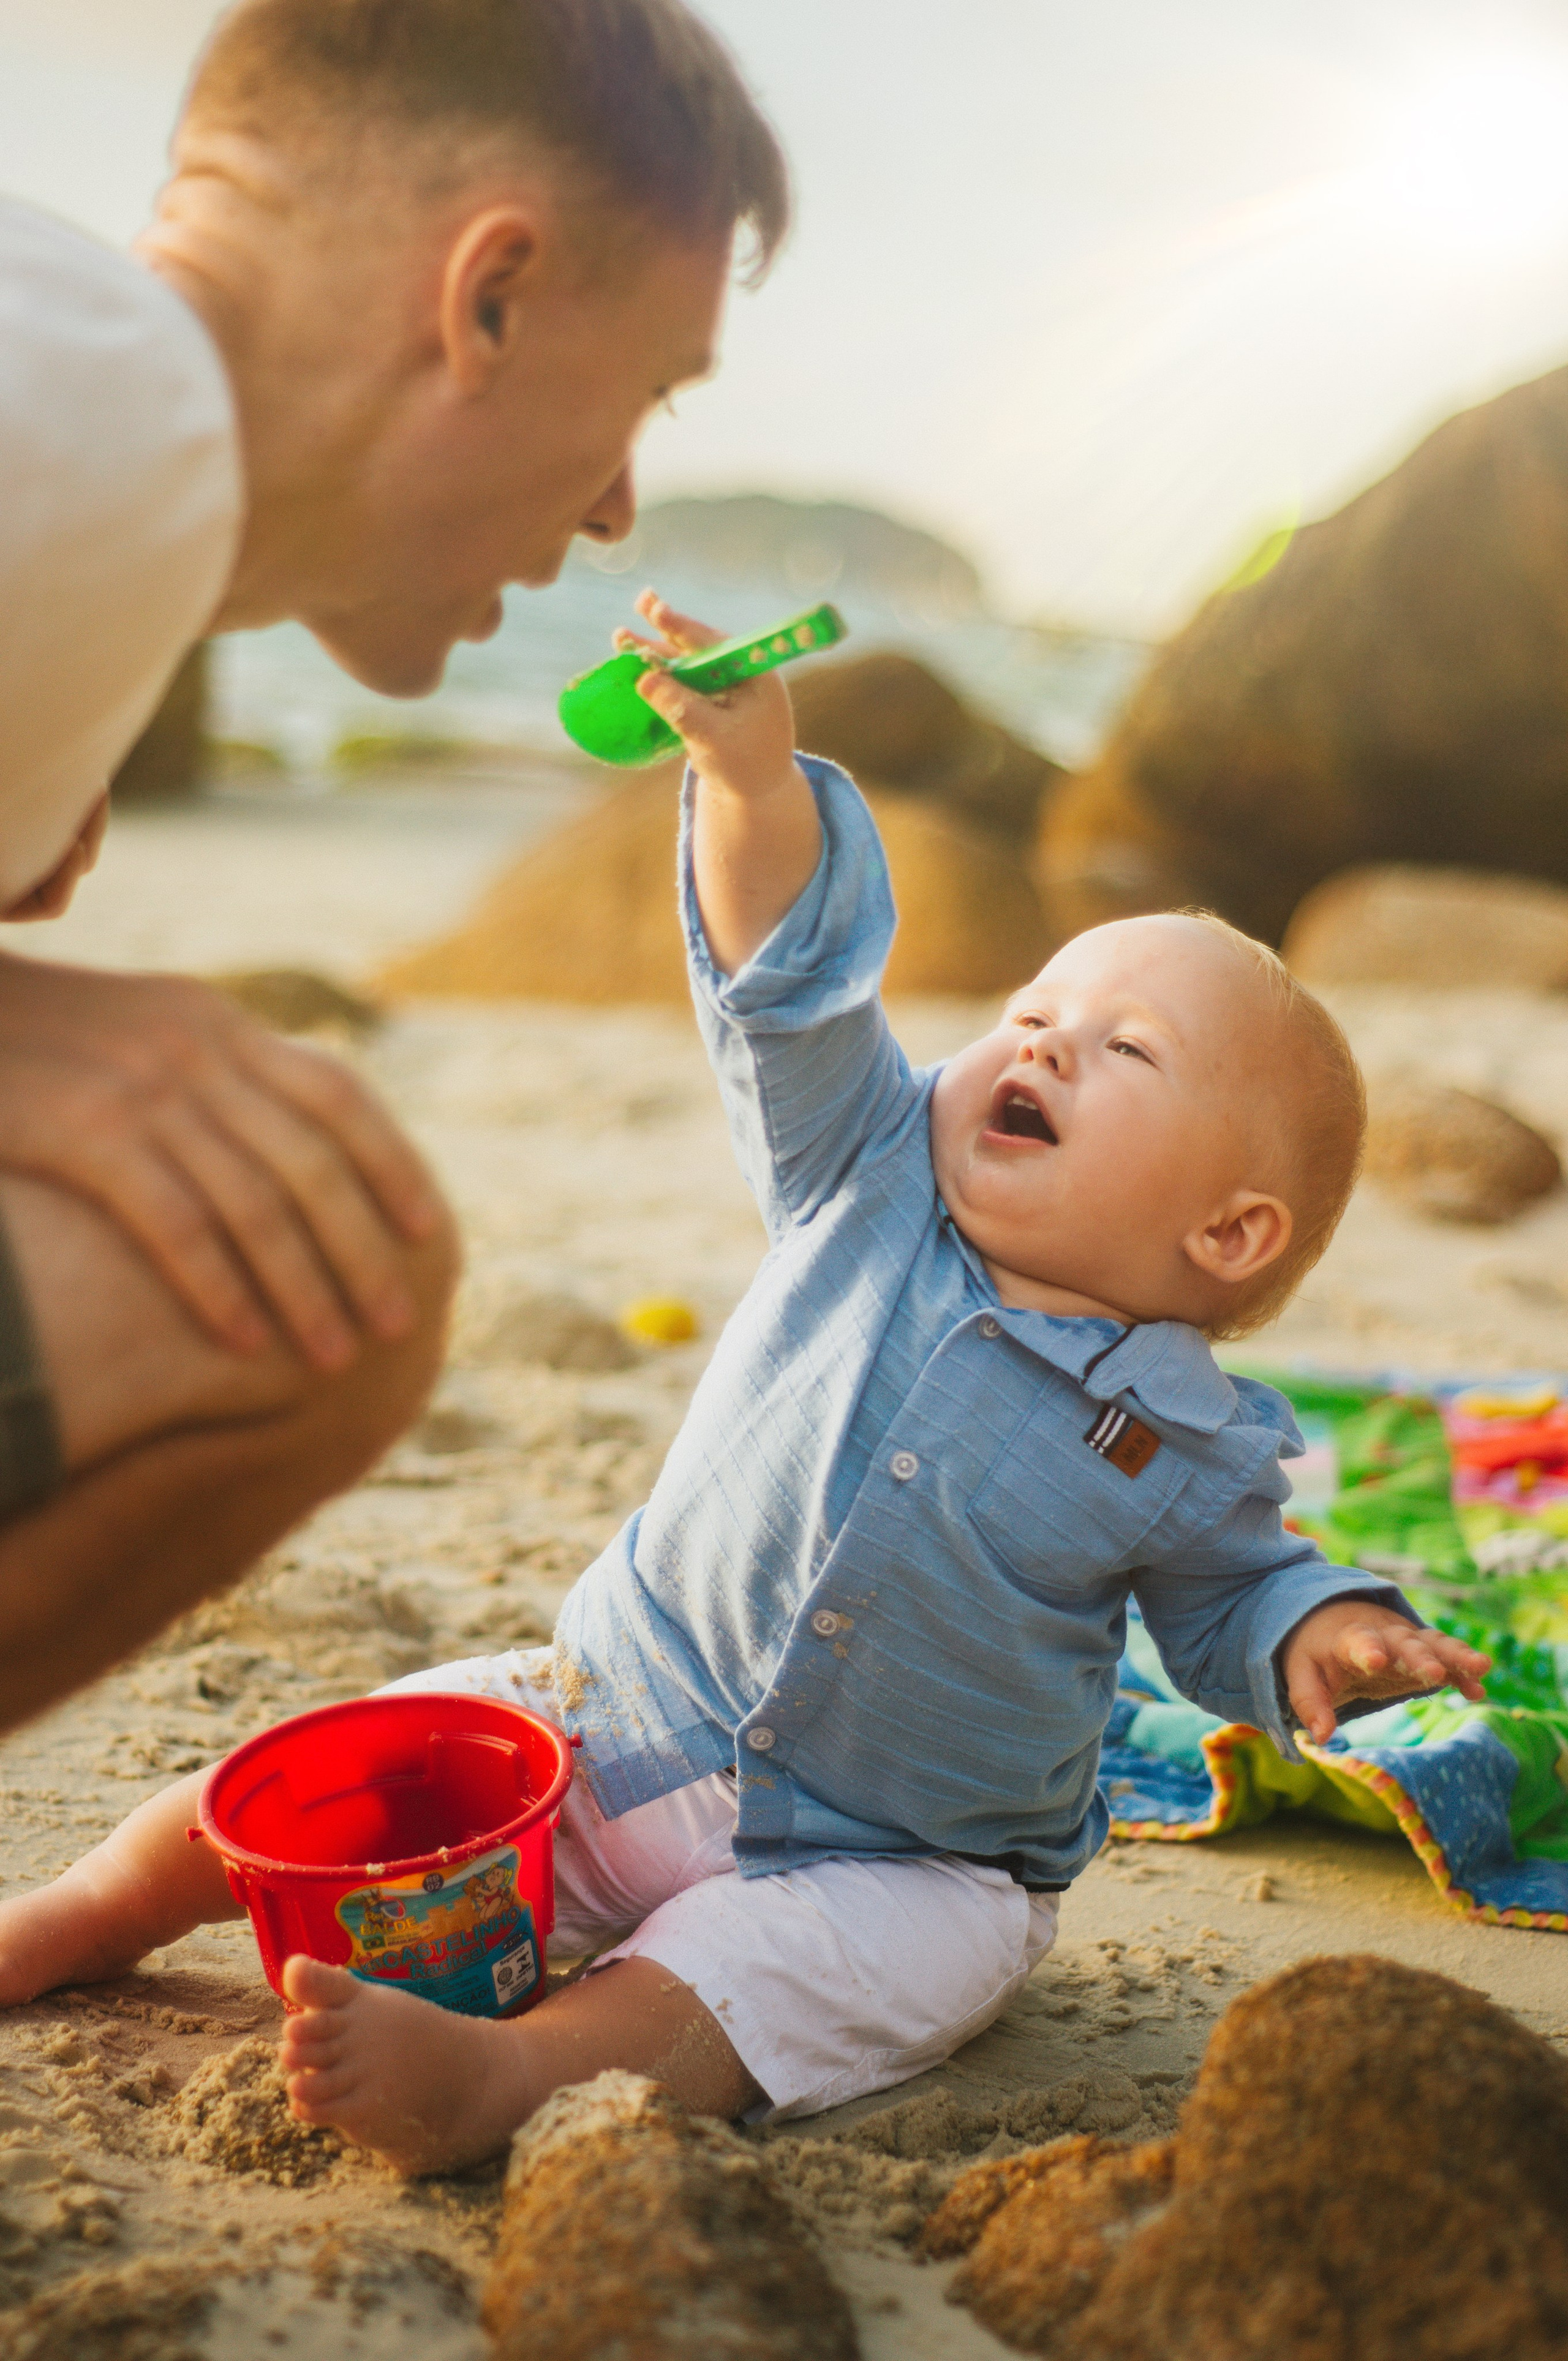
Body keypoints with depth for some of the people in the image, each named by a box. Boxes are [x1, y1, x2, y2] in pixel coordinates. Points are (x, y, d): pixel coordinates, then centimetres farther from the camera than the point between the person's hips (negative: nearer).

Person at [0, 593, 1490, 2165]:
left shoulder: (1196, 1450, -8)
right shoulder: (874, 1181, -6)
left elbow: (1224, 1597, 7)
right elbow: (792, 973, -17)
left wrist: (1318, 1636, -16)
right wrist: (750, 778, -33)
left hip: (895, 1859, -2)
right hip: (620, 1713, 3)